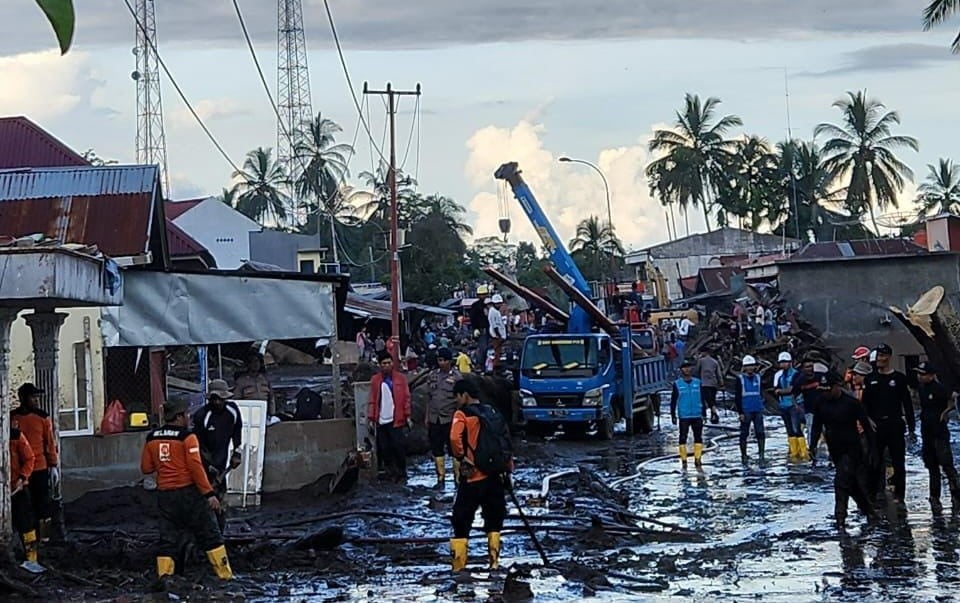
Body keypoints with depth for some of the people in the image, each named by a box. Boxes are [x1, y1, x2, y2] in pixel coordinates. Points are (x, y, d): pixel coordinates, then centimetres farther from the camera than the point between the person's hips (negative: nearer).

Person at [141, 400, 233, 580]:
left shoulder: (152, 438, 7)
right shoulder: (187, 436, -9)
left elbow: (146, 468, 11)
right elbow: (195, 466, -16)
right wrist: (209, 493, -15)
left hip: (165, 495, 5)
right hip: (189, 491, -5)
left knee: (167, 539, 10)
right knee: (210, 535, 3)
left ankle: (163, 577, 2)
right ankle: (225, 575, 3)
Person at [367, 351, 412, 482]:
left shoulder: (400, 378, 3)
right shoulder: (375, 380, 7)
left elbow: (406, 398, 1)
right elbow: (372, 400, 7)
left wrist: (407, 416, -5)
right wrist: (371, 418, 2)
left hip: (396, 420, -2)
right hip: (381, 421, 2)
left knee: (398, 447, -4)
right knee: (384, 448, 4)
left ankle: (401, 474, 4)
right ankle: (390, 473, 13)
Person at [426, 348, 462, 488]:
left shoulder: (456, 377, -5)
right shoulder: (433, 375, 9)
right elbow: (429, 398, 15)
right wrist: (427, 416, 12)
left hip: (450, 419, -5)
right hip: (434, 419, 5)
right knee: (437, 450, 8)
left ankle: (458, 477, 3)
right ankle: (440, 478, 15)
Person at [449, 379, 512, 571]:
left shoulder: (463, 414, -5)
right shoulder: (493, 413, 14)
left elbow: (455, 438, -23)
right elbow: (506, 442, 15)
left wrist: (462, 457, -9)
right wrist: (508, 469, 18)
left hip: (473, 477, -5)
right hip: (496, 476, 5)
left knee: (461, 521, 3)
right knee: (494, 519, 17)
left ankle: (459, 565, 1)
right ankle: (494, 560, 14)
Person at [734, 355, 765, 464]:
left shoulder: (757, 378, 11)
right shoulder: (740, 379, -2)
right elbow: (737, 397, -4)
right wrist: (740, 412, -9)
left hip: (758, 411, 4)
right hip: (746, 411, -4)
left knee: (760, 433, -2)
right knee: (744, 434, 2)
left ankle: (761, 454, 1)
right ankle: (743, 455, 10)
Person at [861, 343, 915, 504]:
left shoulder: (899, 378, 1)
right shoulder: (871, 379, 8)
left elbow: (907, 403, 2)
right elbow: (865, 403, 10)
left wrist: (911, 427, -2)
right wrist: (867, 419, -7)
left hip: (895, 424, -2)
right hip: (876, 425, 2)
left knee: (898, 461, 1)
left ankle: (899, 494, 5)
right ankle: (877, 490, 10)